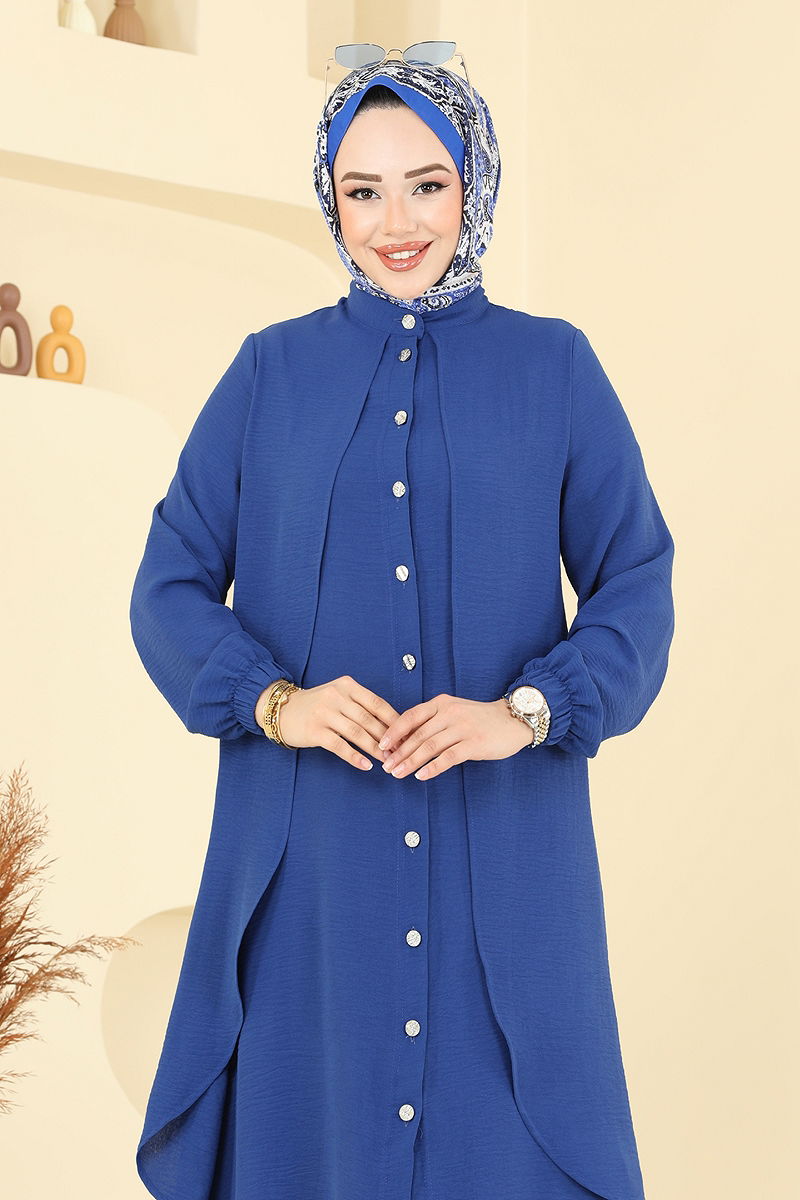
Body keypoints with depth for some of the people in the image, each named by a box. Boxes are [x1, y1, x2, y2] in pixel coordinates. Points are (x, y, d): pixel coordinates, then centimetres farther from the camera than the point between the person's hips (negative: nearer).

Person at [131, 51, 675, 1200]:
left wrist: (526, 712, -16)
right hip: (310, 855, 1)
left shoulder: (555, 369, 5)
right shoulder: (269, 372, 7)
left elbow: (637, 589, 2)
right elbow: (170, 587, 5)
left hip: (503, 855, 0)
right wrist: (273, 701, -14)